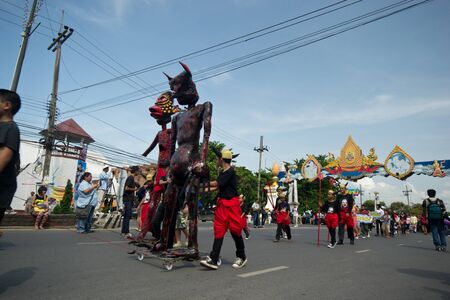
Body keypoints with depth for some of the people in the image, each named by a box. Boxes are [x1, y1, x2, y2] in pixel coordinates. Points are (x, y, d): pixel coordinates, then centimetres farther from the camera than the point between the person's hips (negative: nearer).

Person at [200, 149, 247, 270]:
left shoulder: (231, 172, -13)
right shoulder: (222, 172, 14)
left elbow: (217, 183, -16)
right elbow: (218, 186, 17)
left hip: (232, 204, -8)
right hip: (222, 203, 8)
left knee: (235, 230, 0)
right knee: (219, 230, 1)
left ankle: (241, 257, 21)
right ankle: (213, 260, -1)